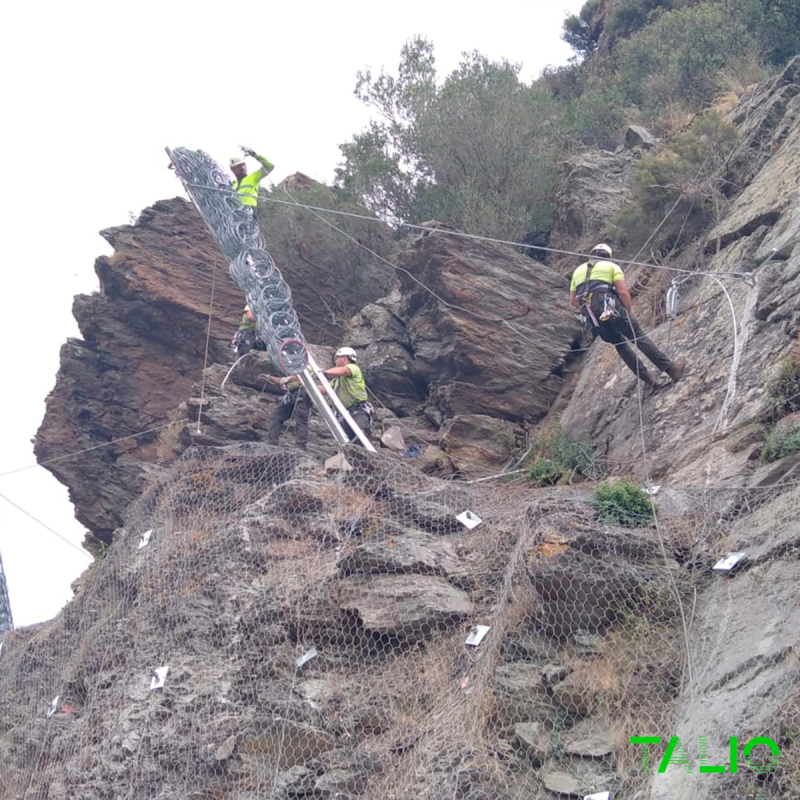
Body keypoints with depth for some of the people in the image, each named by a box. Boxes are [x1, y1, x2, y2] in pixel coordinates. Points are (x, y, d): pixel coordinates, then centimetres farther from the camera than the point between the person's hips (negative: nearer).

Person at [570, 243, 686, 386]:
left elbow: (573, 300, 19)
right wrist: (629, 312, 12)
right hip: (610, 308, -4)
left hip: (591, 318, 4)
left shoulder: (578, 270, 25)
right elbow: (623, 292, -1)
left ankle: (646, 378, 16)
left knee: (620, 344, 20)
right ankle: (671, 368, 1)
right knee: (639, 336, 3)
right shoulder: (612, 266, 13)